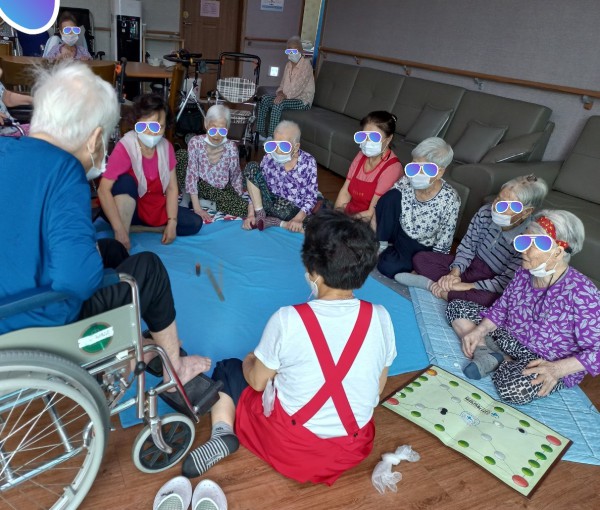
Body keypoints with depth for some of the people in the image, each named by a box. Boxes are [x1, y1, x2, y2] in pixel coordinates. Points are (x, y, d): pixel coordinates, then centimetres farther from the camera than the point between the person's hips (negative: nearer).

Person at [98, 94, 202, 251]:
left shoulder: (166, 147, -9)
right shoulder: (125, 148, -25)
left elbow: (172, 187, -6)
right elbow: (104, 189, -30)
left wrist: (171, 223, -16)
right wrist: (119, 230, -37)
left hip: (155, 207, 5)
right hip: (126, 208, -5)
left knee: (194, 223, -11)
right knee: (126, 181, -34)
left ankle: (134, 227, -8)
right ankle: (122, 246, -30)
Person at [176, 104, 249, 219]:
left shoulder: (231, 148, -18)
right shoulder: (196, 143, -19)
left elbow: (236, 176, -4)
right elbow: (192, 174, -20)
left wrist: (239, 200, -2)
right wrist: (197, 208, -25)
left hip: (222, 190, 1)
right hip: (200, 186, -1)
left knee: (244, 208, -26)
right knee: (180, 155, -22)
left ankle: (207, 201, 1)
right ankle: (186, 198, -4)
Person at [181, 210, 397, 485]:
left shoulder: (288, 320, -25)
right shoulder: (380, 318, -15)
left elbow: (257, 382, -8)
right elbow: (377, 389, -1)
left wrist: (250, 361, 13)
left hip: (289, 445, -4)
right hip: (353, 447, 5)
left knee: (227, 370, 16)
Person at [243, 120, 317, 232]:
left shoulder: (308, 162, -14)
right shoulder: (269, 158, -8)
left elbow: (310, 198, -14)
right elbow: (256, 188, -3)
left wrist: (298, 218, -30)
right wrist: (251, 214, -15)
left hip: (295, 211, -2)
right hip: (271, 204, 2)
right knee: (252, 167, -12)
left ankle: (272, 221, -15)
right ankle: (260, 214, -8)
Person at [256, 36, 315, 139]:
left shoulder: (306, 64, -12)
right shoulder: (288, 65, 12)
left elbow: (298, 86, -22)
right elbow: (283, 83, 16)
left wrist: (285, 95, -30)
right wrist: (280, 92, -6)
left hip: (302, 100, -8)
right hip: (287, 96, 8)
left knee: (279, 103, -33)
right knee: (264, 99, -10)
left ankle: (271, 137, -31)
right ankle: (260, 133, -7)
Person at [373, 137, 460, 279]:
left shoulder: (449, 200, -24)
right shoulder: (406, 182, -14)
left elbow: (442, 248, -18)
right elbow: (380, 208, -6)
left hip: (419, 248, -3)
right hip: (397, 232, 3)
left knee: (387, 266, -32)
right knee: (392, 195, -23)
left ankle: (388, 252, 3)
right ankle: (381, 246, -9)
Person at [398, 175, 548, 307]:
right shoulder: (485, 212, -14)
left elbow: (507, 281, -24)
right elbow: (467, 246, -4)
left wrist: (467, 286, -28)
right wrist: (455, 272, -21)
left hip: (493, 282, -4)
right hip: (471, 264, 5)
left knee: (493, 299, -40)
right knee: (420, 258, -5)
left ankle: (432, 284, -26)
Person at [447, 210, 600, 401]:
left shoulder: (581, 294, -28)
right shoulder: (524, 274, -8)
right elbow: (501, 308, 6)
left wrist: (558, 369, -35)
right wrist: (479, 330, -11)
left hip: (547, 362, -6)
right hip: (507, 336, 7)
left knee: (514, 388, -39)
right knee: (457, 307, 2)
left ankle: (502, 363, -6)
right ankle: (487, 354, -15)